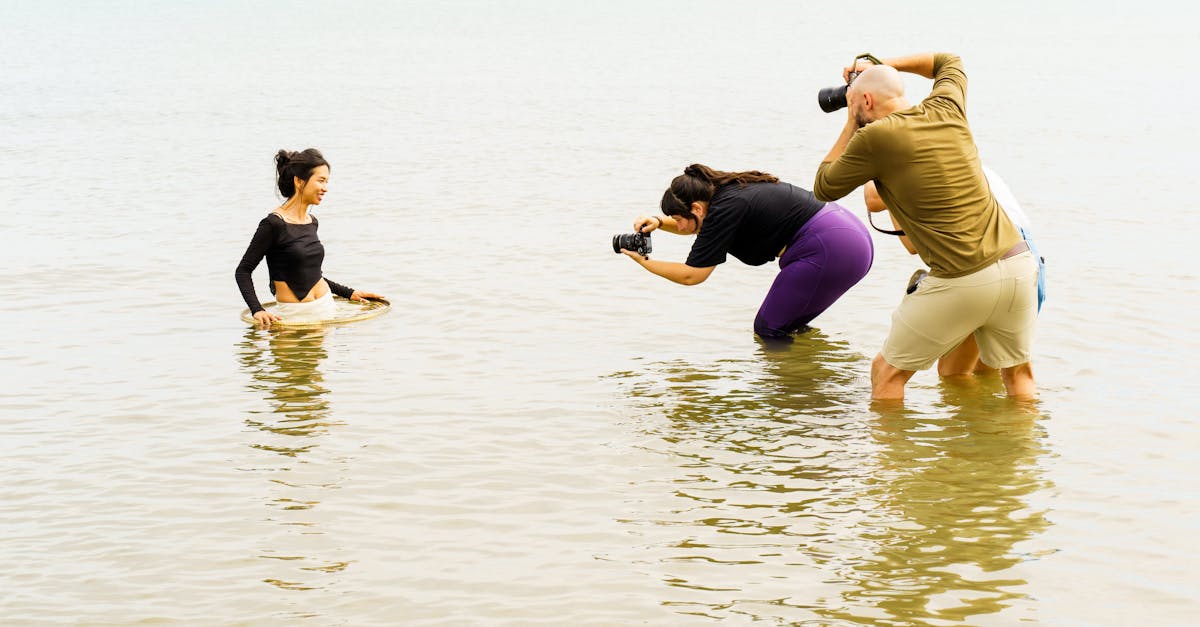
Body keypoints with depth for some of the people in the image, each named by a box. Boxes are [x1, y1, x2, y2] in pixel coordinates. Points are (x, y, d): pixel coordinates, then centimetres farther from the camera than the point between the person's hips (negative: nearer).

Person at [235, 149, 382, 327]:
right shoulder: (274, 224, -11)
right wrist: (257, 310, -19)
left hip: (326, 306, 6)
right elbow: (243, 271, -7)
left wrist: (348, 292, 22)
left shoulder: (312, 222, 11)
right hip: (295, 315, -6)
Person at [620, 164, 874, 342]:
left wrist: (644, 262, 2)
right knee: (787, 324, 19)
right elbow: (697, 224, 33)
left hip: (829, 251, -10)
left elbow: (691, 275, -10)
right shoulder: (727, 190, 11)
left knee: (769, 329, -2)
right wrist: (659, 222, 16)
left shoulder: (725, 210, -15)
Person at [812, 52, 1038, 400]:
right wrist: (881, 65, 35)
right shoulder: (946, 109, 11)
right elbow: (950, 62, 36)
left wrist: (850, 124, 20)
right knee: (1018, 374, 23)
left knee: (887, 373, 11)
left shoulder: (874, 137, -6)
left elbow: (823, 188, 11)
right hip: (1019, 264, 6)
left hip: (963, 283, -6)